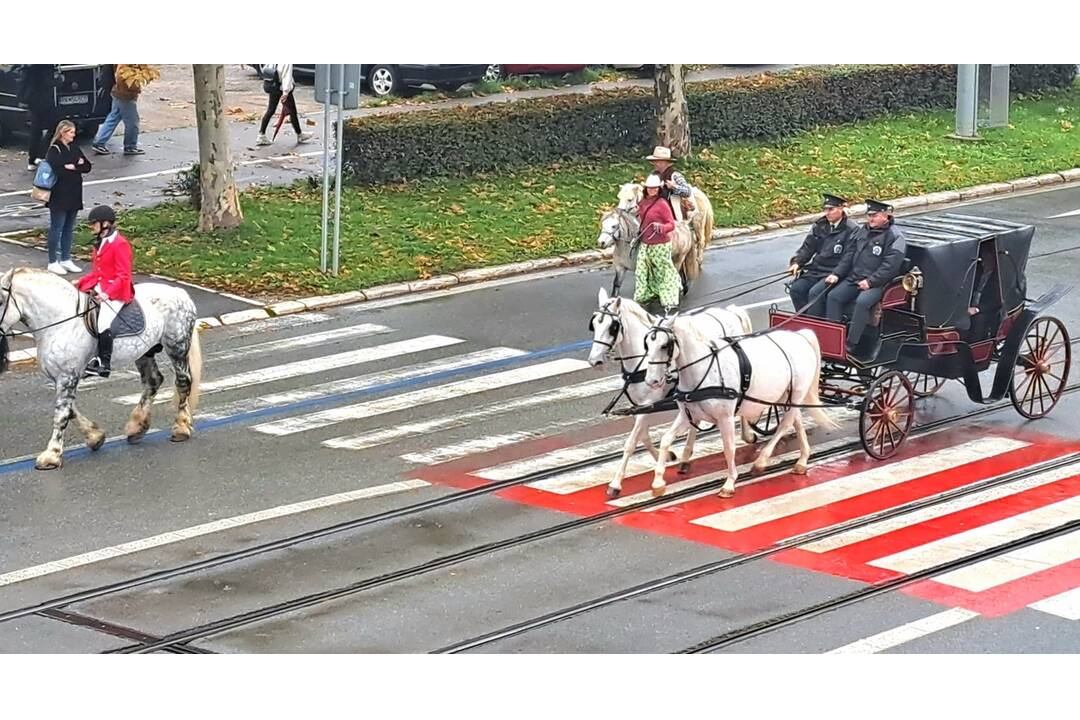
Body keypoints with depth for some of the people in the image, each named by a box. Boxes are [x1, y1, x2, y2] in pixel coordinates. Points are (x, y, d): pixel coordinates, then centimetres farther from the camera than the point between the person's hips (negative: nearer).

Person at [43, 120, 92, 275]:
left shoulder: (74, 148, 11)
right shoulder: (54, 150, -11)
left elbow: (87, 167, 7)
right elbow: (58, 170, -25)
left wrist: (73, 167, -11)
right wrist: (77, 167, -12)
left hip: (74, 196, 7)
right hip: (59, 197, -7)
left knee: (69, 229, 12)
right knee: (57, 229, -1)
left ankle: (66, 260, 20)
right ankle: (53, 262, 4)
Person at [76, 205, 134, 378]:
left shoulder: (119, 244, -14)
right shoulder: (99, 243, 15)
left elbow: (123, 276, -18)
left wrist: (107, 293, -29)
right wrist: (80, 283, 9)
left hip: (115, 293, -9)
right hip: (98, 288, 9)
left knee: (103, 323, -26)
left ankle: (105, 364, -18)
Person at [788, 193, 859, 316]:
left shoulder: (851, 230, -7)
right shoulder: (819, 226, 13)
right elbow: (807, 247, 13)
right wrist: (797, 262, -4)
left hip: (835, 272, -7)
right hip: (816, 269, 7)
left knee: (815, 292, -28)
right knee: (796, 288, -15)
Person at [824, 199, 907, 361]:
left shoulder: (894, 237, -6)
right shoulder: (862, 231, 17)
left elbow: (890, 266, -14)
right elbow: (849, 255, 18)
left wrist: (870, 281, -20)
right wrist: (837, 274, 5)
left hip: (878, 283, -7)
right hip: (854, 278, 7)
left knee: (862, 302, -32)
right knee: (833, 296, -14)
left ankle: (851, 344, -29)